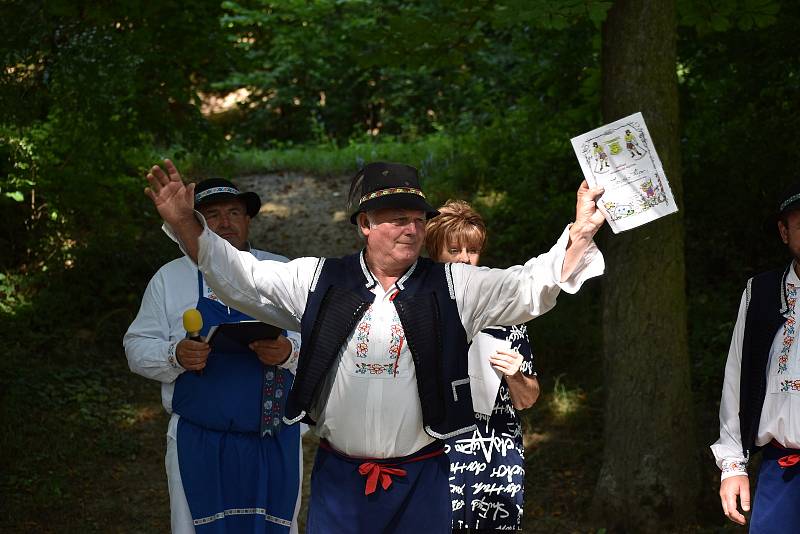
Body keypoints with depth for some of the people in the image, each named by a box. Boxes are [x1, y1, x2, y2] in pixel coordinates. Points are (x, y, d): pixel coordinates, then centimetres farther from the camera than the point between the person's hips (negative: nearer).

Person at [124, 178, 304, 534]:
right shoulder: (170, 278, 7)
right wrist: (176, 356, -16)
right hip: (199, 445, -1)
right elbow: (137, 346, 5)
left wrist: (289, 351, -18)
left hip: (275, 441, 1)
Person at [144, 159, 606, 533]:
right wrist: (186, 225, -9)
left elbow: (530, 286, -5)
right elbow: (239, 276, 4)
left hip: (422, 483, 0)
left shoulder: (454, 287, 2)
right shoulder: (318, 281, 3)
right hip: (339, 478, 0)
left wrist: (580, 232, -20)